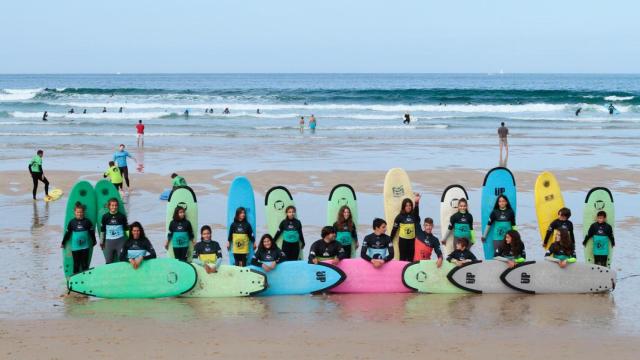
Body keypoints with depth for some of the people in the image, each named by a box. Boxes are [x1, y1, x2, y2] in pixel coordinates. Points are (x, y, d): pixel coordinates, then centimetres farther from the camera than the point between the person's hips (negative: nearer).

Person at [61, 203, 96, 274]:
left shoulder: (87, 221, -1)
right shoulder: (72, 222, 0)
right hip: (75, 246, 0)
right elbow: (67, 233, 6)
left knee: (85, 263, 3)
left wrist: (94, 242, 12)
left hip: (85, 246, 0)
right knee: (76, 263, 6)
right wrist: (63, 243, 11)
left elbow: (92, 232, 7)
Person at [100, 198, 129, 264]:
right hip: (109, 241, 1)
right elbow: (102, 230, 10)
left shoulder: (122, 216, 1)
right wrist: (101, 242, 12)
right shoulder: (105, 217, 3)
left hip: (120, 240, -1)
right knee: (108, 261, 6)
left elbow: (126, 229, 7)